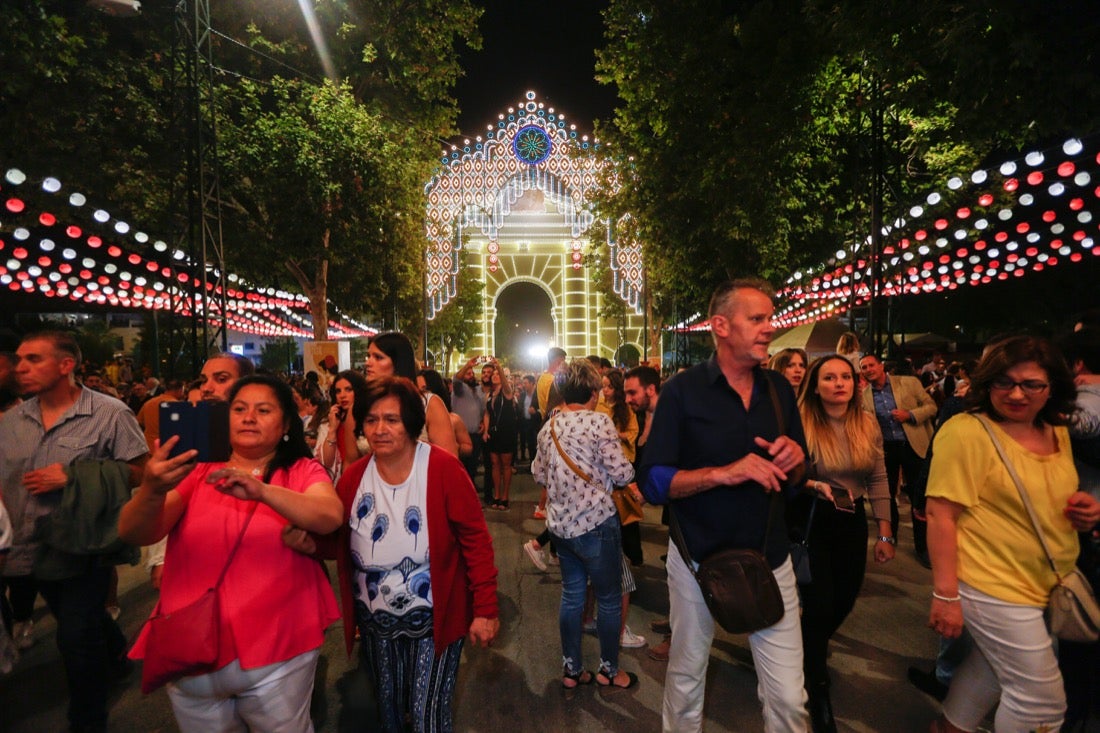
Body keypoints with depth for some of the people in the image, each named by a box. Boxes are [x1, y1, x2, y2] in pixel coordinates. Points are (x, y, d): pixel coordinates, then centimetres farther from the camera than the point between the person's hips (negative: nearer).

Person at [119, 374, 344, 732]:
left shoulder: (303, 471, -4)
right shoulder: (197, 472, 2)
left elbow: (331, 517, -23)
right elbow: (134, 534, -10)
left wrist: (261, 491, -37)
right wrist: (152, 489, -32)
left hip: (276, 654, -2)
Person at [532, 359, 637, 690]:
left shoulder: (548, 427, 5)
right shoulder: (599, 421, -15)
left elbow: (538, 473, 16)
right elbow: (623, 475, -16)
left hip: (560, 524, 7)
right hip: (595, 523, -7)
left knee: (571, 596, 18)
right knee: (610, 598, 12)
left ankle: (571, 669, 30)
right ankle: (609, 669, 27)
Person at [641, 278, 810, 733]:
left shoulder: (780, 390, 2)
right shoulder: (683, 391, -12)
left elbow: (795, 481, 9)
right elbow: (653, 482, -15)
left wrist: (794, 461, -13)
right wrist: (723, 473, -27)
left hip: (771, 559, 3)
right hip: (699, 558, -3)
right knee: (685, 680, 18)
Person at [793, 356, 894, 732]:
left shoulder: (868, 424, -4)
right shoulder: (801, 422, -19)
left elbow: (878, 479, 1)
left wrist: (885, 533, 2)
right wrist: (813, 485, -34)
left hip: (852, 519, 5)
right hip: (810, 518, -5)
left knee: (845, 600, 18)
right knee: (819, 603, -4)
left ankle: (813, 650, 51)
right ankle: (818, 691, 20)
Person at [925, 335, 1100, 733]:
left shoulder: (1057, 434, 5)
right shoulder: (967, 432, -20)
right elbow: (940, 514, -22)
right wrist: (945, 594, -23)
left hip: (1042, 587, 8)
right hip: (994, 588, -8)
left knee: (994, 665, 23)